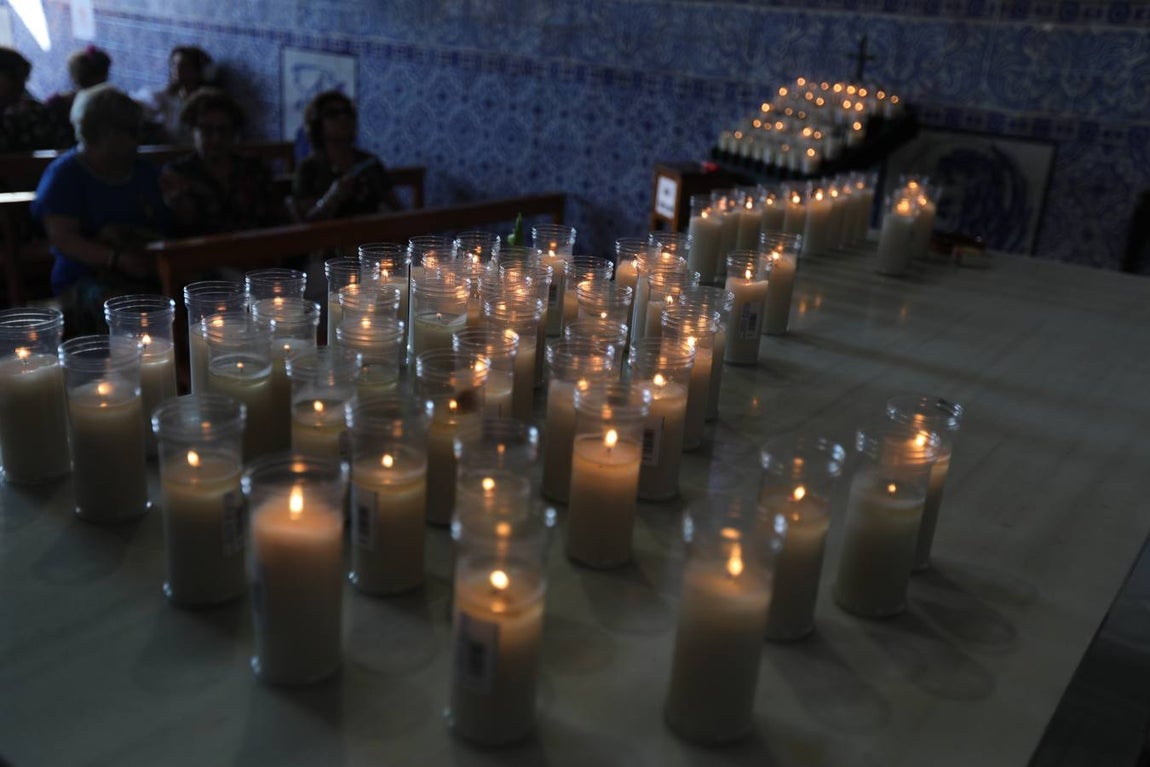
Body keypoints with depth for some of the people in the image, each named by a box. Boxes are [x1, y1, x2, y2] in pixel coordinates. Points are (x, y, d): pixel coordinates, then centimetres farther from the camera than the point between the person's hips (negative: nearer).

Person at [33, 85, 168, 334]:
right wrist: (118, 259, -21)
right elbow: (61, 238, -7)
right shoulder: (65, 174, 5)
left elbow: (167, 231, 17)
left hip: (146, 276, 4)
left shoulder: (146, 173, 21)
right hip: (84, 278, -4)